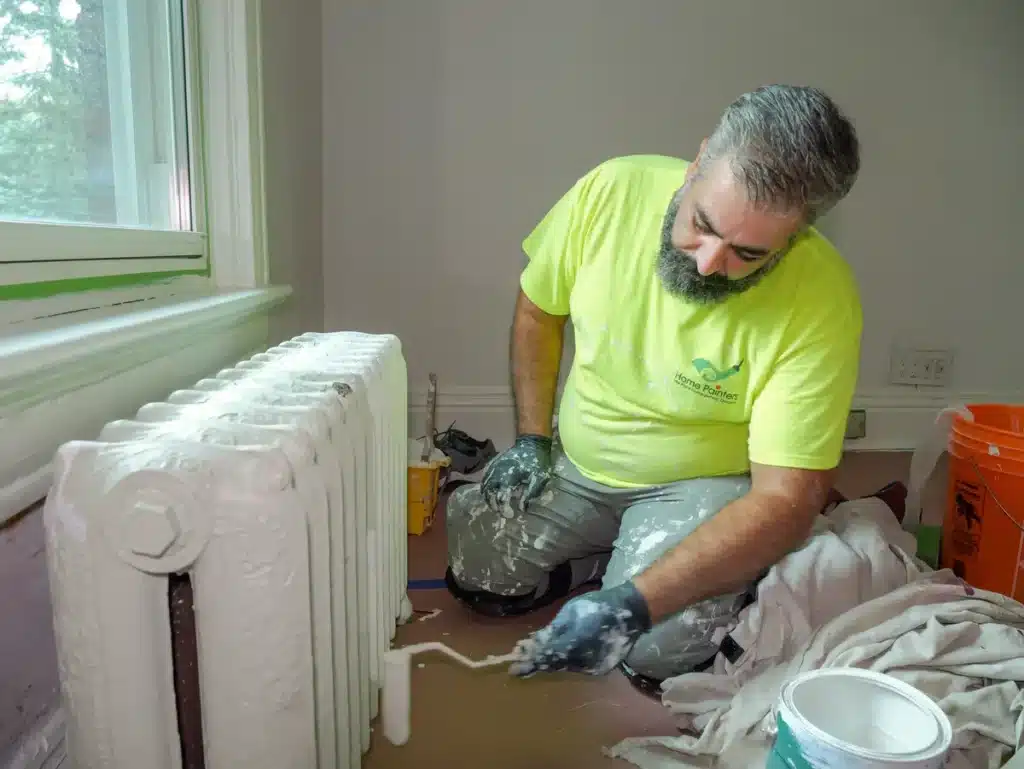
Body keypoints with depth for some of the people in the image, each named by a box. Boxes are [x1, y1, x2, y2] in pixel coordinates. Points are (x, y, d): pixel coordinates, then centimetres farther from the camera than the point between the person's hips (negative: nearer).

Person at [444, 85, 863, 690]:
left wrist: (634, 605, -35)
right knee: (474, 568, -10)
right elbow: (538, 311, 1)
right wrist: (532, 438, -5)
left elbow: (786, 500, -26)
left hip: (703, 485, -3)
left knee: (658, 645, -26)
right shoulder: (611, 191, -18)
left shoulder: (822, 300, -26)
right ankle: (623, 555, 13)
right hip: (576, 465, 4)